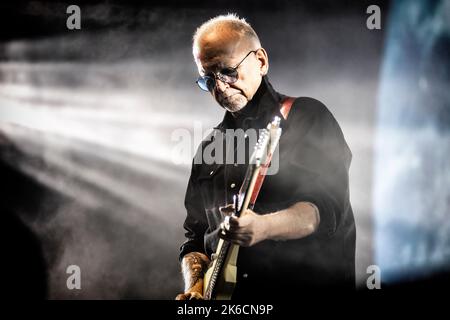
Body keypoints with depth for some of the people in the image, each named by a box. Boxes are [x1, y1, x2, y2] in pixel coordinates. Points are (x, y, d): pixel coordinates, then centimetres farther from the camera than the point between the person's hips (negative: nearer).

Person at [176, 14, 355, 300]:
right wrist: (194, 288, 1)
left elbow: (329, 205, -10)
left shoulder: (307, 118, 2)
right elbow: (195, 238, 19)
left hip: (311, 287, -4)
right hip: (233, 299, 4)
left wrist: (264, 227, -26)